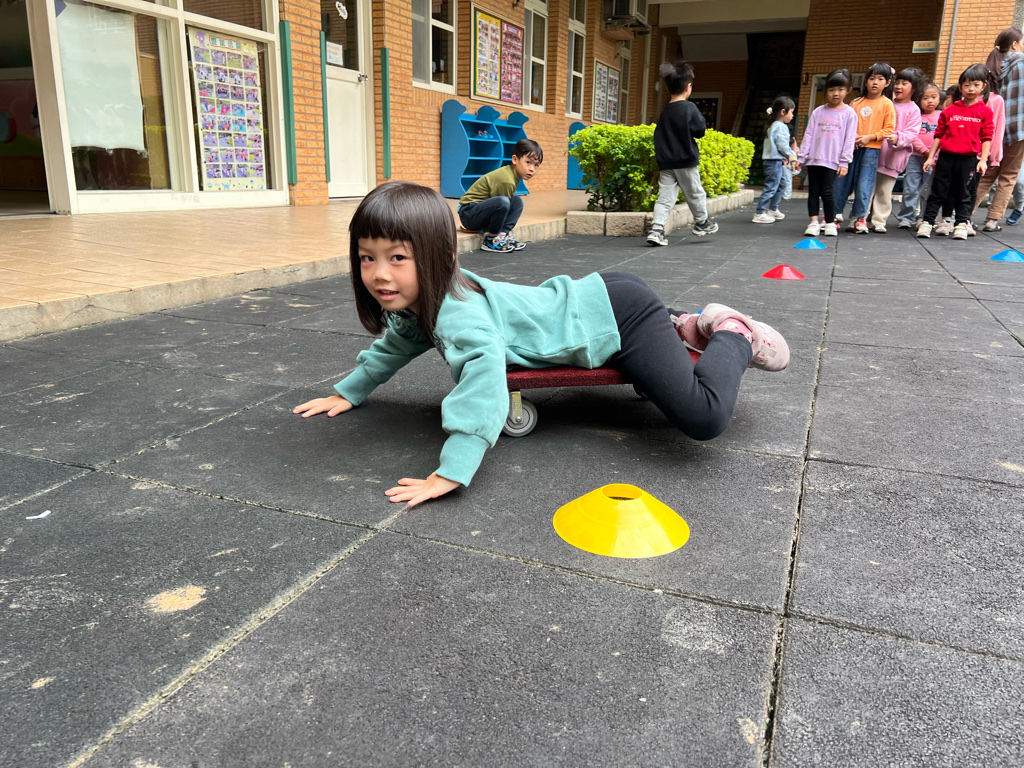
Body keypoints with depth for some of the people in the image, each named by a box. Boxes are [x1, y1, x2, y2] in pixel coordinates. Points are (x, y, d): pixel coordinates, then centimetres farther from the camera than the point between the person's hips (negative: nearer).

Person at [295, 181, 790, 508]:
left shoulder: (458, 311, -33)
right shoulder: (418, 298, -3)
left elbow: (485, 370, -52)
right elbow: (396, 344, 18)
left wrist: (450, 473, -55)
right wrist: (348, 392, 17)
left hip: (617, 313, -9)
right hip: (592, 300, 9)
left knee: (703, 417, -22)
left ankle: (733, 336, 4)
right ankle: (686, 327, 42)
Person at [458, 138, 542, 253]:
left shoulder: (514, 175, 6)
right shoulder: (506, 181, -23)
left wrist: (507, 229, 6)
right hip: (468, 212, -10)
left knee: (517, 201, 3)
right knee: (502, 201, -33)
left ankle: (503, 235, -7)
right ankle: (491, 240, -17)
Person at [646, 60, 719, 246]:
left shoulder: (664, 111, 6)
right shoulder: (689, 108, -11)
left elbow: (659, 135, 11)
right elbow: (700, 130, -8)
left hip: (666, 163, 4)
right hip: (686, 161, -4)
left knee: (665, 197, 2)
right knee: (694, 193, 12)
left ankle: (656, 229, -9)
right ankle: (702, 223, 29)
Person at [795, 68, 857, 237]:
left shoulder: (849, 113, 3)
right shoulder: (818, 112, 9)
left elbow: (849, 139, -1)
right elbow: (808, 135, 9)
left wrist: (844, 162, -7)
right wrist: (801, 157, 4)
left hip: (832, 160, -3)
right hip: (813, 158, 3)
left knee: (826, 192, -6)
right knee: (813, 191, 1)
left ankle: (829, 223, 6)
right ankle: (814, 223, 5)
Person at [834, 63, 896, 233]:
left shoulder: (886, 104, 3)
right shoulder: (856, 102, 11)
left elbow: (889, 129, -1)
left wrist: (869, 137, -12)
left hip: (871, 149, -3)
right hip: (852, 147, 3)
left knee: (864, 184, -4)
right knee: (842, 182, 5)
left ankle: (858, 218, 5)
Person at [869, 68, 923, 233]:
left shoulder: (913, 110, 2)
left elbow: (912, 133, -6)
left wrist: (897, 138, -24)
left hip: (893, 156, -3)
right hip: (874, 152, 3)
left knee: (884, 190, 2)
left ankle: (879, 221, 7)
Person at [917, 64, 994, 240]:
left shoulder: (985, 111, 4)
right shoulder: (949, 110, 6)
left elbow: (986, 138, 2)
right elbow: (939, 135, 8)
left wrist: (983, 159, -6)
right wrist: (930, 157, 4)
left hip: (968, 159, -1)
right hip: (946, 156, 1)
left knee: (963, 193, 6)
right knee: (938, 191, 4)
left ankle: (962, 224, 13)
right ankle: (927, 222, 8)